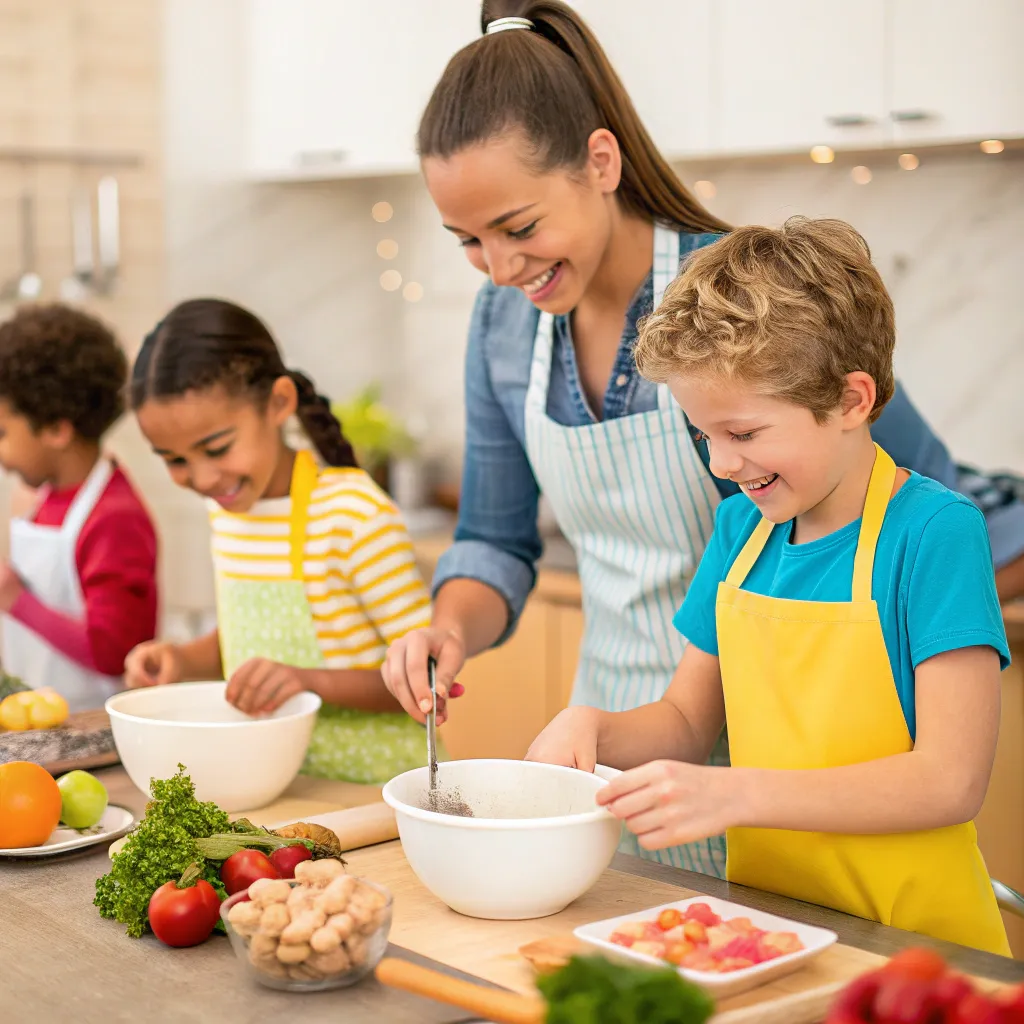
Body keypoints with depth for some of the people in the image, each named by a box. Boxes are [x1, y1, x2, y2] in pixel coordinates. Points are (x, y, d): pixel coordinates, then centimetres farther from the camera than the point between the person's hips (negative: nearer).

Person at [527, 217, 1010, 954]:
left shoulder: (936, 532, -9)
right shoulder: (740, 527, 9)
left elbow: (951, 780, -14)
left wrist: (735, 793, -20)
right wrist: (592, 728, -2)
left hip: (908, 944, -4)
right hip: (763, 933, 5)